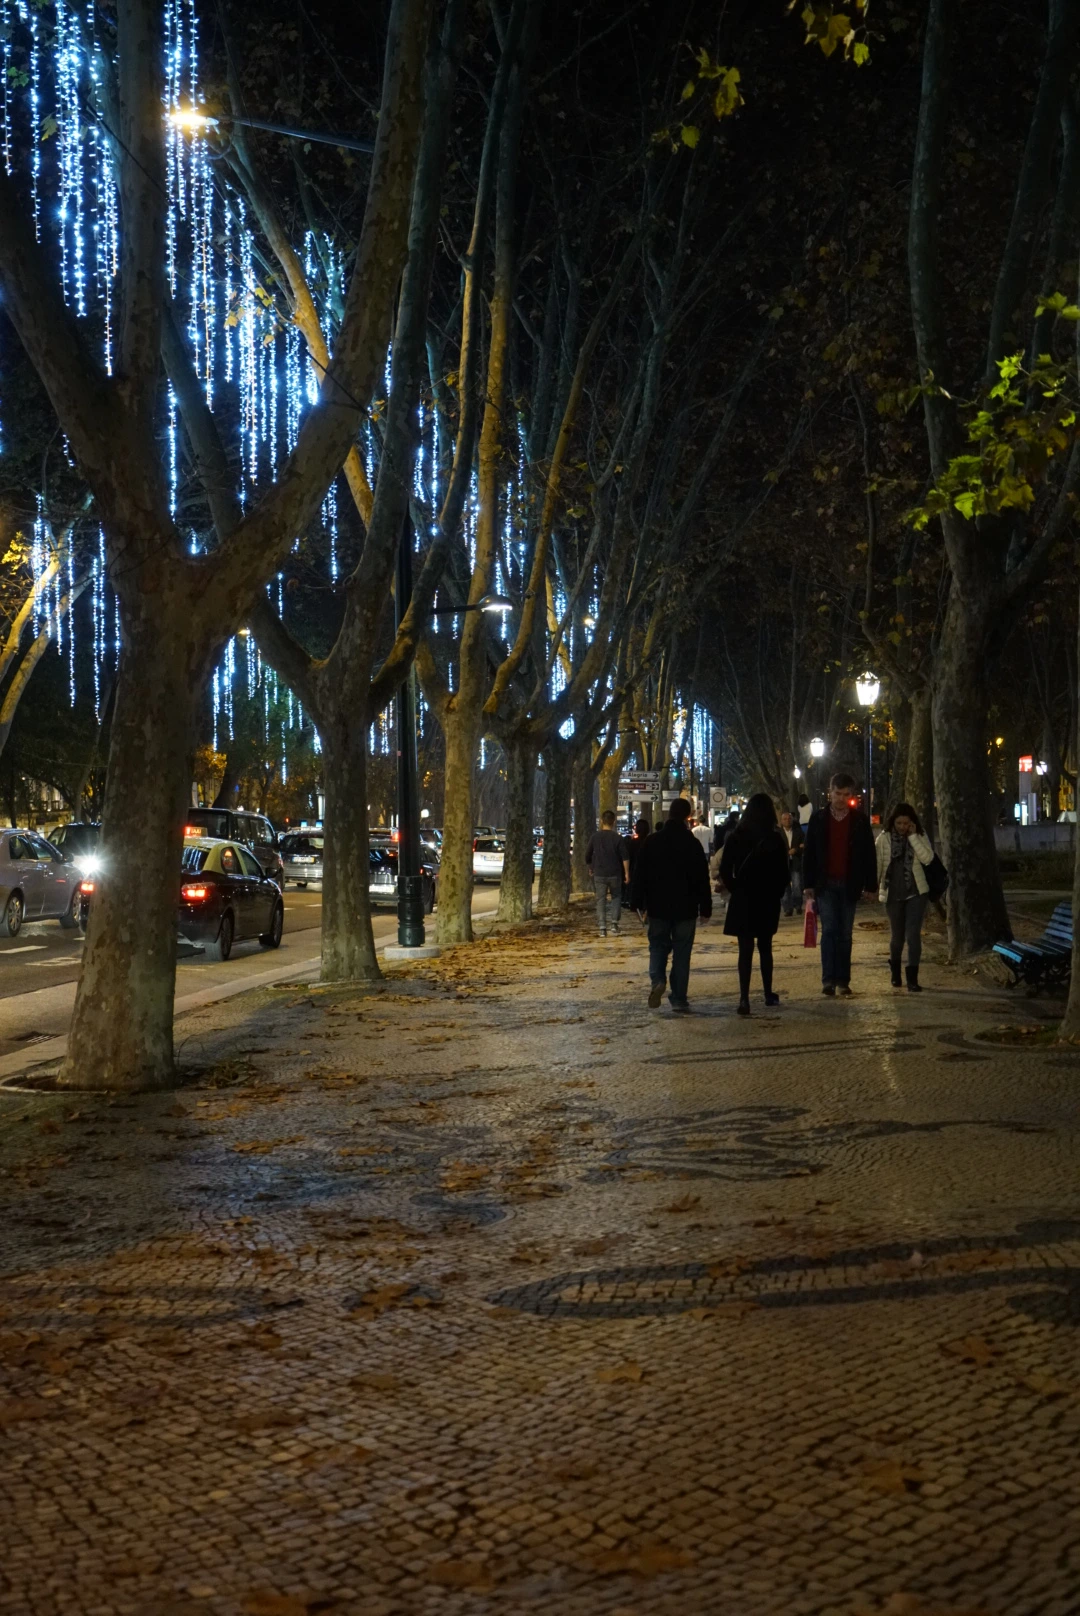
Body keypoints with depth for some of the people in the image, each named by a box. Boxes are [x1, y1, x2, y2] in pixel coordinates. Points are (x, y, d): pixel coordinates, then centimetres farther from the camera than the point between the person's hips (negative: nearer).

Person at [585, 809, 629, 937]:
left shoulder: (595, 837, -2)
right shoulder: (617, 838, -5)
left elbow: (587, 856, 7)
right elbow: (625, 857, -7)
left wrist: (590, 868, 23)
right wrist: (627, 873, 0)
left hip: (599, 874, 0)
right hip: (615, 874, 0)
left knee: (601, 900, 5)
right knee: (616, 897, 15)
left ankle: (602, 928, -3)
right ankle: (614, 923, 3)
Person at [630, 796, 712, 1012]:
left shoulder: (652, 842, -3)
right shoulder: (693, 845, -5)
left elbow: (639, 875, -1)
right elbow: (702, 879, -3)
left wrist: (639, 904, 5)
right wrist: (705, 908, 4)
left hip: (658, 907, 1)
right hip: (686, 908, -1)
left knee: (658, 946, 14)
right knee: (682, 953, 5)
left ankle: (657, 980, -14)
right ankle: (679, 1000, 5)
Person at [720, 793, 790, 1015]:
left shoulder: (735, 838, -6)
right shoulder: (776, 840, -6)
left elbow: (725, 871, -6)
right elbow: (783, 874, -4)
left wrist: (735, 889, 7)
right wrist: (777, 893, 10)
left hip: (743, 900, -1)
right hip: (768, 901, 1)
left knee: (745, 950, -1)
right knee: (765, 948, 16)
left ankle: (744, 998, -11)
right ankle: (768, 993, 22)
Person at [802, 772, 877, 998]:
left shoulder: (860, 821, 4)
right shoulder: (818, 819, 3)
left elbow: (869, 854, 5)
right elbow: (809, 853, 4)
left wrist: (870, 886, 1)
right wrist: (808, 884, -2)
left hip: (849, 885, 1)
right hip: (825, 885, -1)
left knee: (845, 934, 5)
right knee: (829, 930, -10)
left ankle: (843, 981, 10)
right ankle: (828, 980, -13)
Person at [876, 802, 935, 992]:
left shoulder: (919, 837, 0)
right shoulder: (884, 838, -2)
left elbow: (927, 858, -15)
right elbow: (877, 864, -1)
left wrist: (913, 837, -18)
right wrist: (873, 887, -11)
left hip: (915, 892, 0)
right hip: (893, 893, 1)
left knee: (913, 934, -10)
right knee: (897, 935, 12)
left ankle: (912, 978, -9)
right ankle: (895, 971, 36)